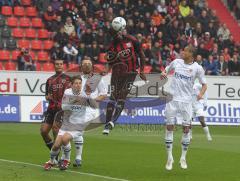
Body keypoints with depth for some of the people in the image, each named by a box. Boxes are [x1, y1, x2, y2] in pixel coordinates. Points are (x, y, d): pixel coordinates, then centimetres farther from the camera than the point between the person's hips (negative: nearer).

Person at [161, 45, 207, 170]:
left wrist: (201, 93, -18)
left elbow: (204, 84, 2)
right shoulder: (176, 62, 4)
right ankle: (170, 158, 7)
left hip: (186, 101, -1)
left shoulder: (197, 68, -3)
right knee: (169, 127, -1)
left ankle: (183, 158, 13)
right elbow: (166, 70, 20)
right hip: (172, 99, 1)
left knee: (186, 129, -1)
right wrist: (163, 74, -4)